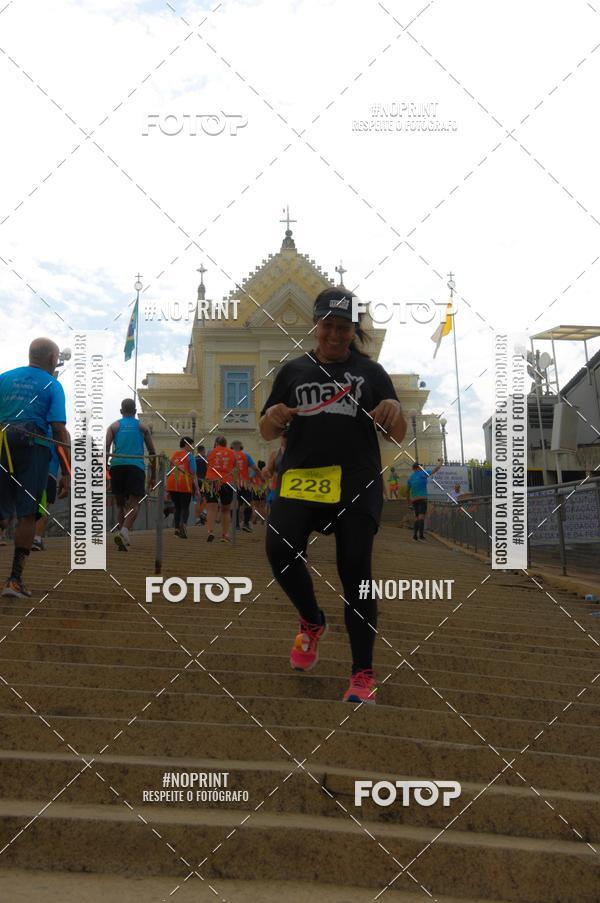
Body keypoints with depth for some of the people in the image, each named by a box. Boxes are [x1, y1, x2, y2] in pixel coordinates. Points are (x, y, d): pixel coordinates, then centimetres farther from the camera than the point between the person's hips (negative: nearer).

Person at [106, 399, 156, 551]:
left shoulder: (114, 426, 15)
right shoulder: (142, 427, 16)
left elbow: (106, 448, 1)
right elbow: (152, 452, 14)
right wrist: (153, 475, 20)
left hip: (117, 466, 2)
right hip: (136, 466, -2)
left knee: (122, 504, 14)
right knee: (134, 503, -9)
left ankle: (123, 537, 10)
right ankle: (124, 531, -33)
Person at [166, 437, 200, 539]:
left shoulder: (174, 455, 16)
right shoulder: (190, 456, 0)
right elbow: (193, 474, -5)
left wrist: (167, 488, 25)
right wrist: (197, 488, -4)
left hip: (172, 485, 5)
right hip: (185, 485, -4)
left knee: (177, 507, 16)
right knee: (185, 508, 2)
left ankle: (177, 529, 11)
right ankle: (183, 524, -25)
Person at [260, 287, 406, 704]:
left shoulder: (371, 372, 13)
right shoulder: (294, 370, 16)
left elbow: (398, 436, 10)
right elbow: (267, 433, 18)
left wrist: (395, 412, -13)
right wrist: (273, 416, -5)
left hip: (357, 482, -1)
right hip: (301, 476, 1)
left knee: (355, 571, -4)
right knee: (280, 549, -22)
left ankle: (363, 674, 5)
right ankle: (312, 621, 7)